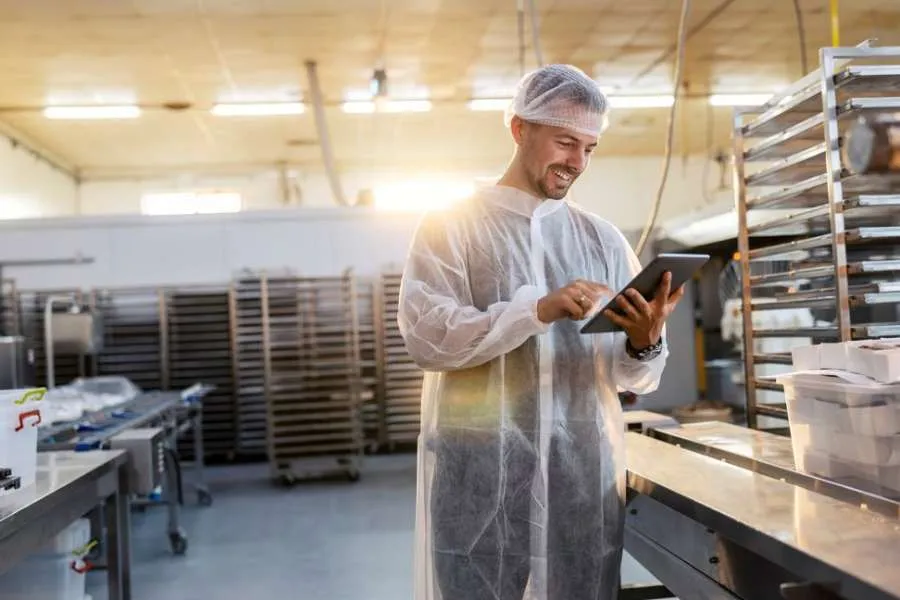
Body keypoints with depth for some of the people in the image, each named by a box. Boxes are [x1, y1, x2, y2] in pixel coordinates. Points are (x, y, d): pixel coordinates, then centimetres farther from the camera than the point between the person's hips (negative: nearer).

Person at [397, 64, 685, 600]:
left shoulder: (603, 239, 11)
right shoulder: (453, 226, 1)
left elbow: (632, 378, 8)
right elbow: (427, 337, -13)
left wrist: (645, 344, -14)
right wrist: (538, 310, -21)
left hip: (587, 473, 3)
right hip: (480, 474, -3)